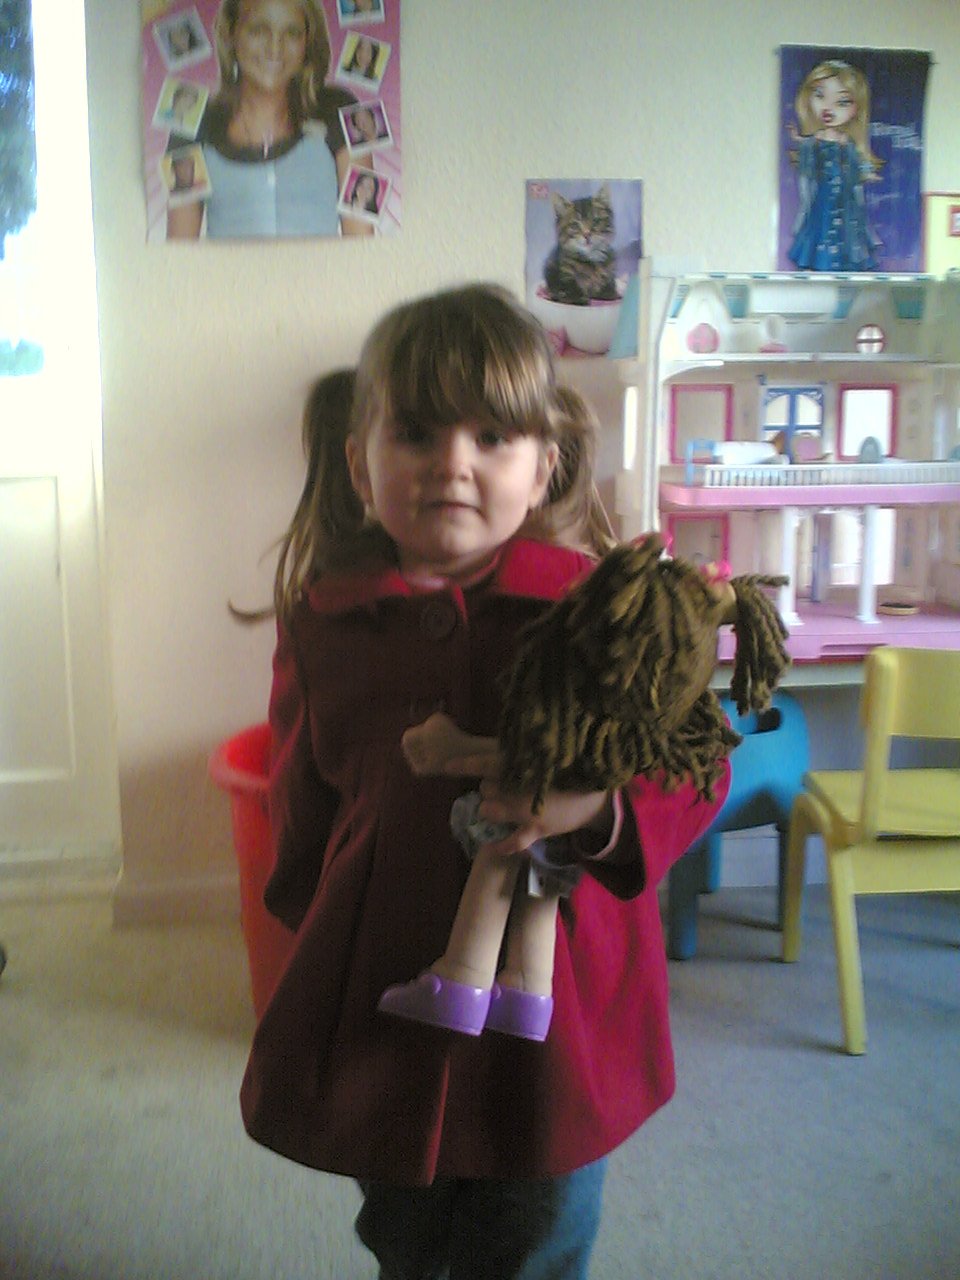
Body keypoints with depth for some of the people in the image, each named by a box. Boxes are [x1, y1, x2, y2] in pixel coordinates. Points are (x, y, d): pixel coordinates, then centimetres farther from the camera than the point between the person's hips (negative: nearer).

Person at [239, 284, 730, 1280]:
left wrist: (602, 807, -27)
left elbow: (692, 771, -8)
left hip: (554, 1006, -2)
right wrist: (319, 920, 9)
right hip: (378, 1001, 3)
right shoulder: (321, 621, -3)